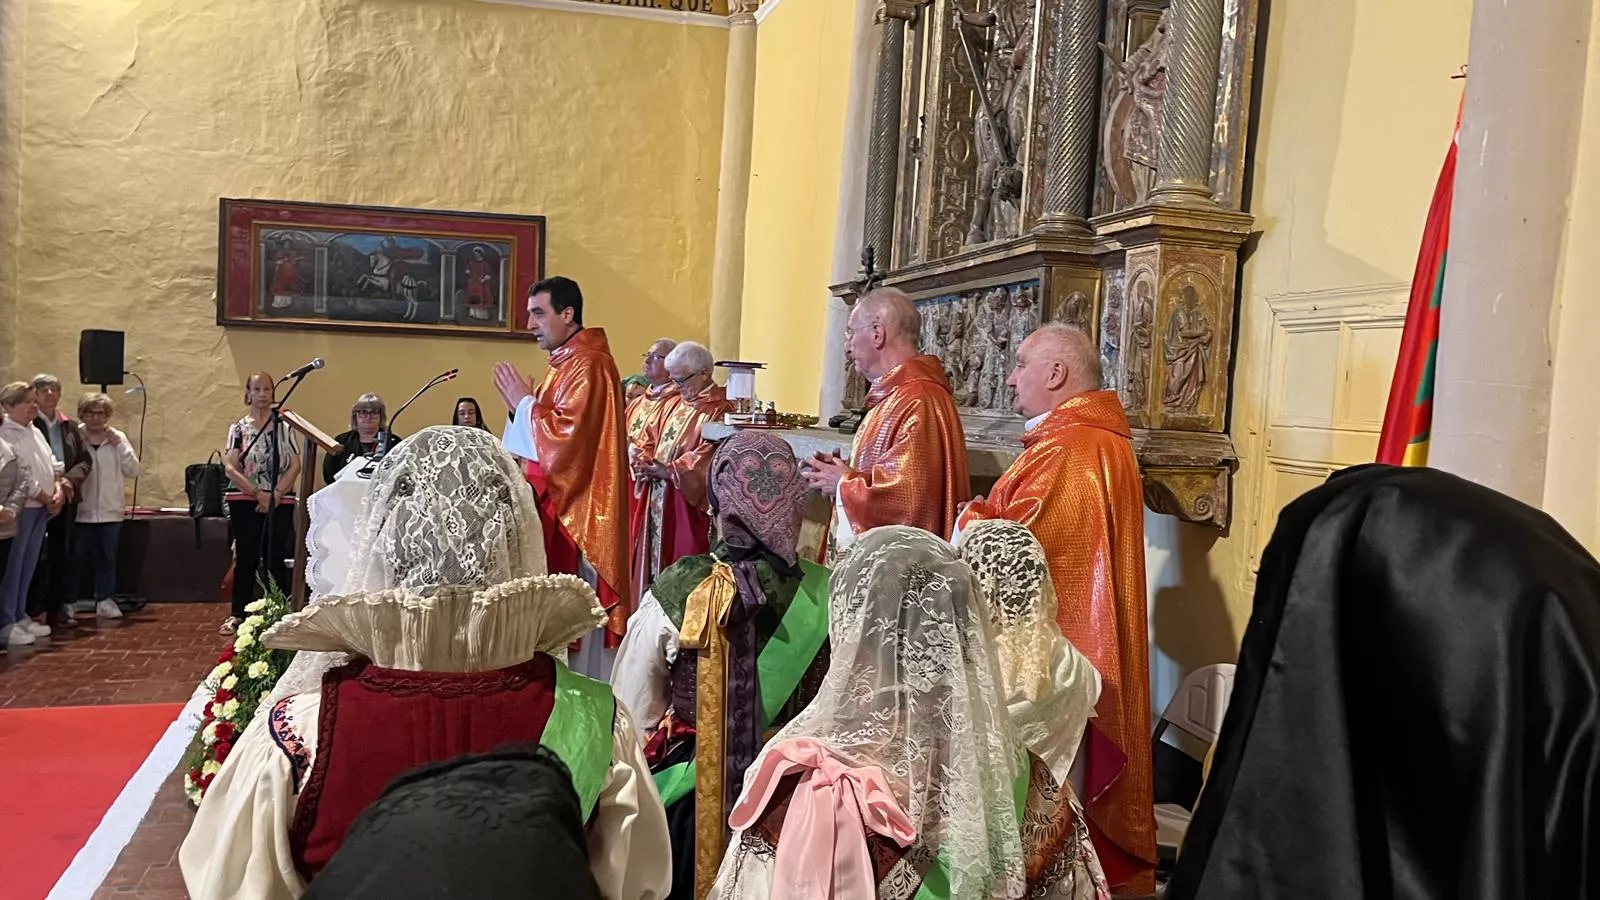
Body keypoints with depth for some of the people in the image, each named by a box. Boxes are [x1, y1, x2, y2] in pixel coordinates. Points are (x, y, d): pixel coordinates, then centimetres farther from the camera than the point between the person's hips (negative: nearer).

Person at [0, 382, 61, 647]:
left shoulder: (35, 432, 15)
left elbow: (53, 464, 16)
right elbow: (21, 478, -17)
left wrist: (58, 491, 0)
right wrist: (47, 499, -9)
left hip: (42, 508, 8)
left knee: (28, 565, 14)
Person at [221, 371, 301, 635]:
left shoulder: (284, 426, 8)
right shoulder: (238, 428, 6)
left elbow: (295, 465, 1)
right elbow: (230, 468, -3)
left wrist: (276, 494, -11)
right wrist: (258, 494, -12)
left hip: (280, 502, 0)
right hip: (245, 503, 0)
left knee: (276, 559, 1)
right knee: (246, 559, 2)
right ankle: (238, 615, 9)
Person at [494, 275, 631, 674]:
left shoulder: (589, 365, -15)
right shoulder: (566, 363, 17)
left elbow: (567, 435, -24)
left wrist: (524, 402, -12)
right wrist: (522, 402, 8)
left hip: (578, 508, -10)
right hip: (557, 500, 10)